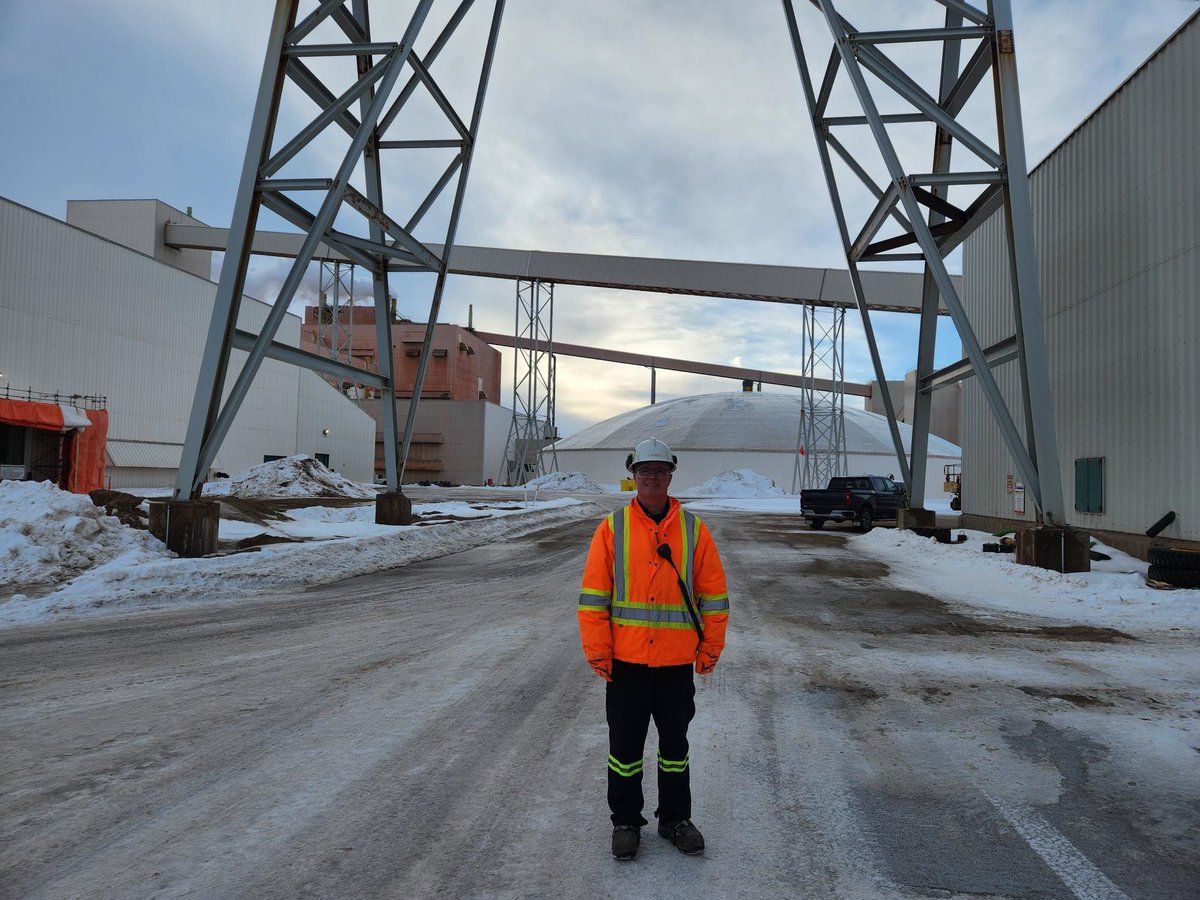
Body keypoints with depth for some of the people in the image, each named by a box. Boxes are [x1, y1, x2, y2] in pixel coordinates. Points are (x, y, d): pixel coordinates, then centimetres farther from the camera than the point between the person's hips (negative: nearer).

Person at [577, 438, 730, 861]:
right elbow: (593, 595, -3)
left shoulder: (692, 528, 1)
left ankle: (675, 818, 32)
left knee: (675, 742, 15)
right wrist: (597, 651, -7)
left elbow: (714, 594, 4)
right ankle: (625, 821, 27)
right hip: (626, 660, -1)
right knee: (625, 744, 10)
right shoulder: (612, 528, -2)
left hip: (677, 662, 1)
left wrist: (710, 648, 2)